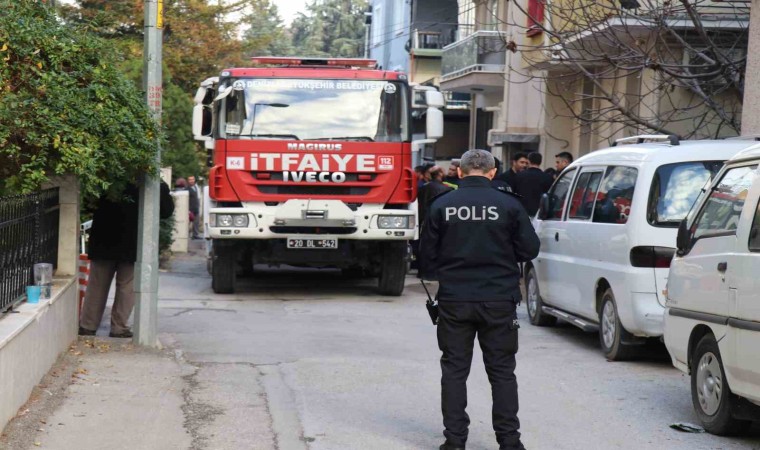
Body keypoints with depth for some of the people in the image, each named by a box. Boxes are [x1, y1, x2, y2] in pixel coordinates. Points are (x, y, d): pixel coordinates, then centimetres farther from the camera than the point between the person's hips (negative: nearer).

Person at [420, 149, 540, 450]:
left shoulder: (442, 206, -2)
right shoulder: (509, 205, -6)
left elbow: (428, 254, 3)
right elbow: (530, 250, -2)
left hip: (454, 299, 1)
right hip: (498, 301, -1)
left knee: (454, 370, 9)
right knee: (502, 371, 8)